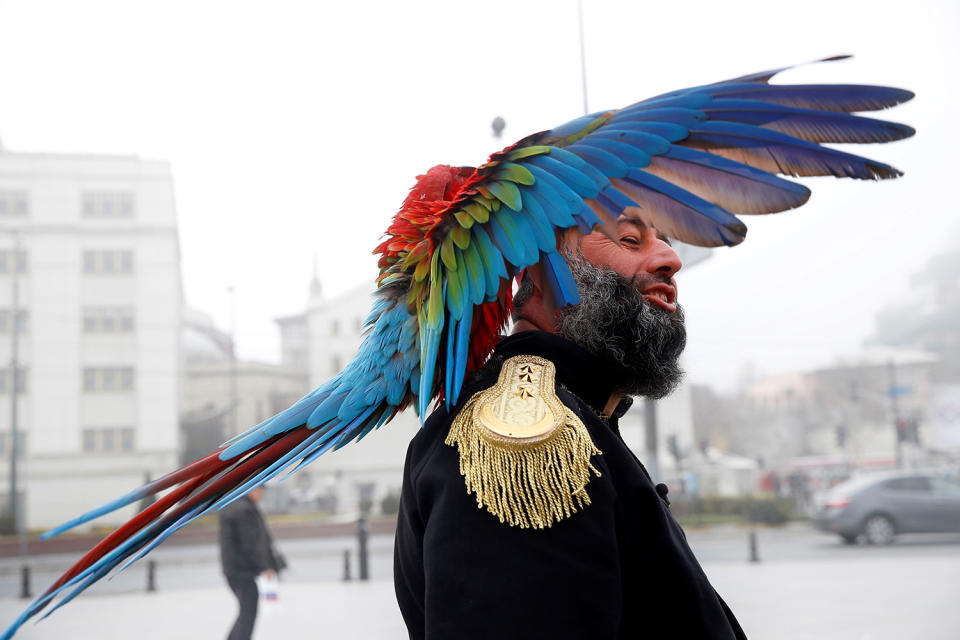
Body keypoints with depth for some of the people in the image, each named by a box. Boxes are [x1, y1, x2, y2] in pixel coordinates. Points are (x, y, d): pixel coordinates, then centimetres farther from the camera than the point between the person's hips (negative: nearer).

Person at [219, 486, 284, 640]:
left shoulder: (228, 507, 15)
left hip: (232, 568, 10)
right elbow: (251, 544, -20)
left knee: (246, 612, 17)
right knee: (248, 614, -6)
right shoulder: (245, 510, -17)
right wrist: (264, 568, -16)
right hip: (246, 570, -10)